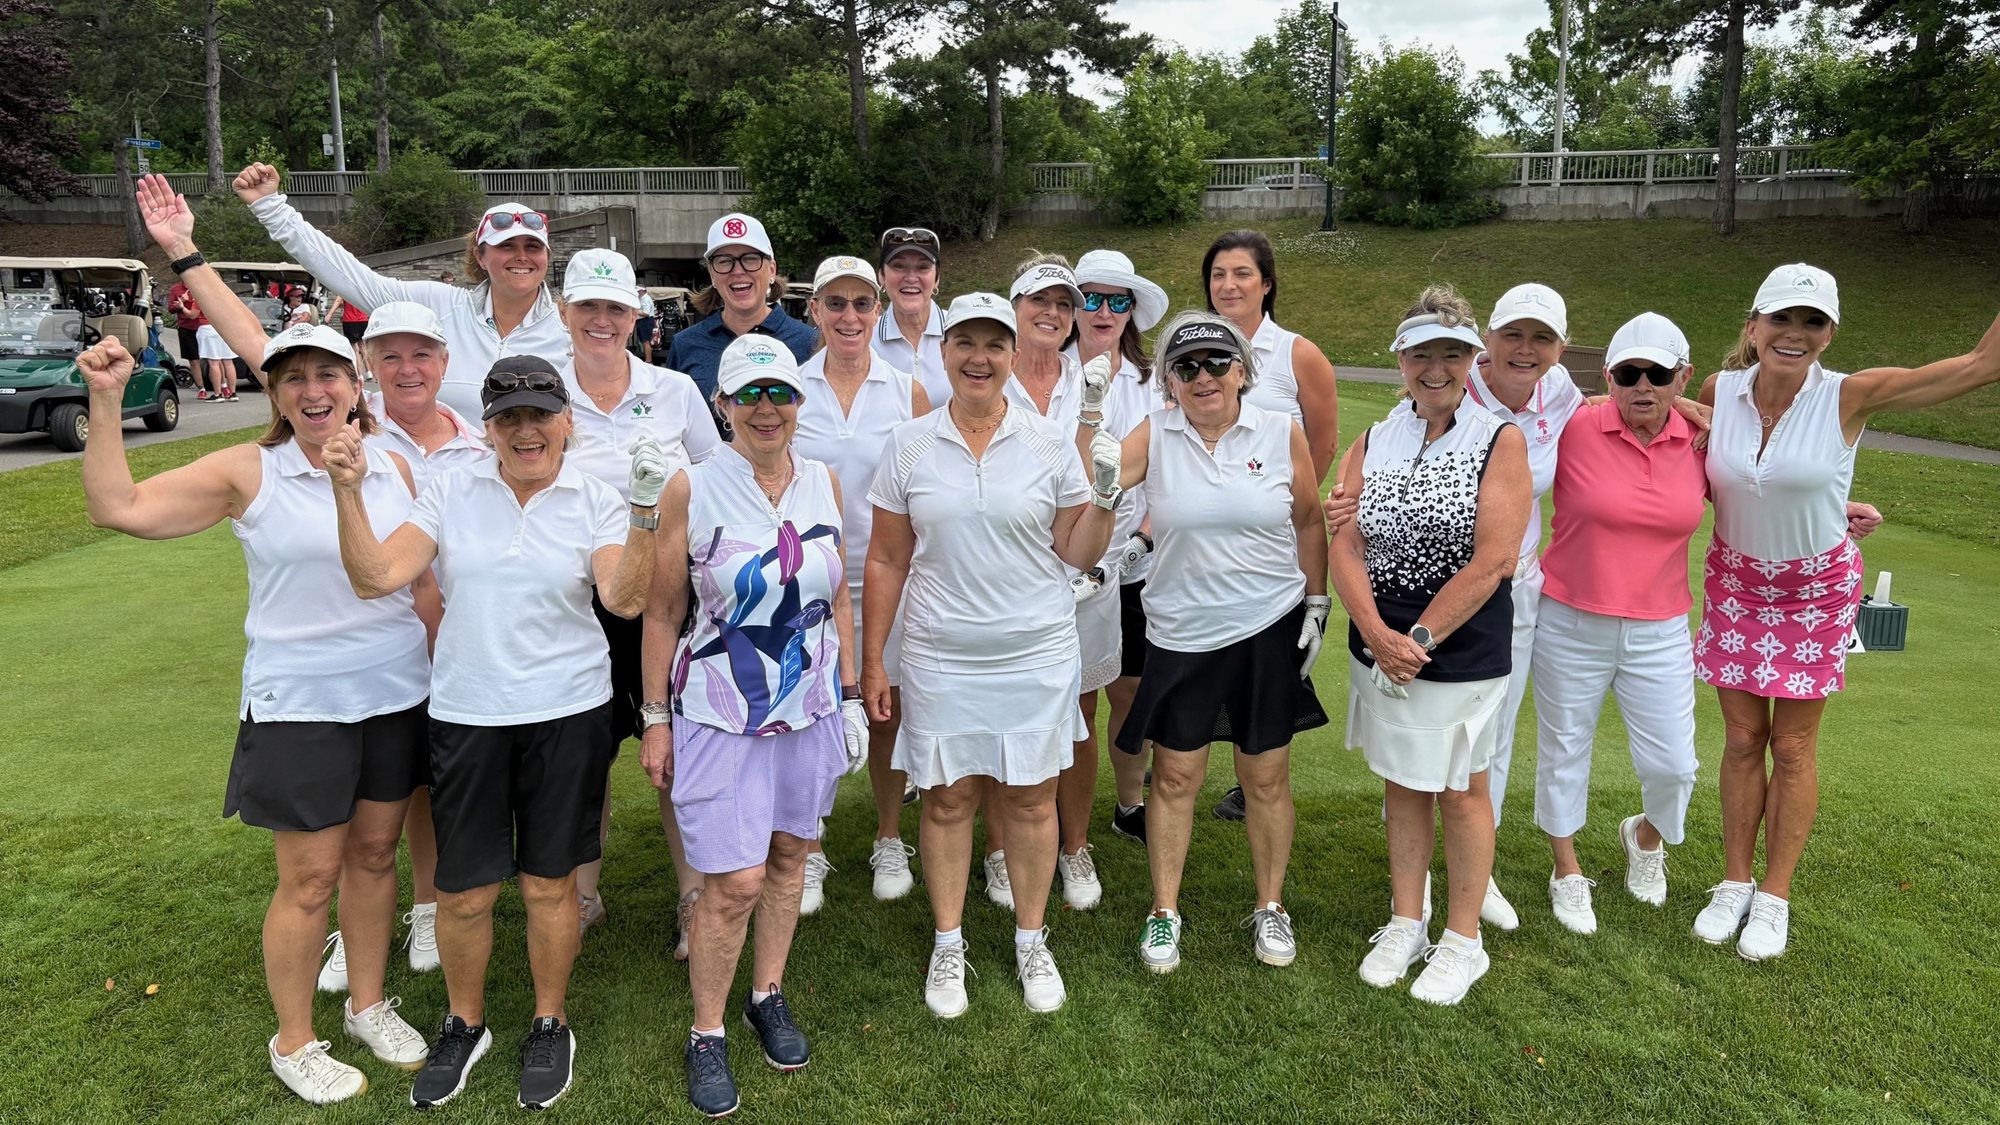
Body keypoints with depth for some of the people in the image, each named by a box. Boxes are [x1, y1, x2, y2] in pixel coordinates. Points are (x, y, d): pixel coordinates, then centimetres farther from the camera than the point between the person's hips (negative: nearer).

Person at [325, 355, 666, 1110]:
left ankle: (550, 1026, 33)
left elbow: (625, 600, -18)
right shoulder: (451, 495, 0)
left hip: (567, 714, -1)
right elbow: (375, 577, -8)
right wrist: (348, 491, -19)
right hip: (466, 714, 2)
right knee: (463, 890, 10)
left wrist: (645, 512, -30)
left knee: (550, 882, 12)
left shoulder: (594, 501, -5)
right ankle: (464, 1025, 36)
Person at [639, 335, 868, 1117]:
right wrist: (656, 717, -3)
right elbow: (662, 610, -4)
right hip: (720, 714, -4)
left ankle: (768, 995, 37)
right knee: (733, 882, -2)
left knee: (788, 854, 16)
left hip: (810, 706, 4)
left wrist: (849, 694, 10)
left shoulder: (823, 482, 1)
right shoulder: (692, 489, -10)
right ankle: (706, 1033, 20)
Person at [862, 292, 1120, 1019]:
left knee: (1030, 798, 9)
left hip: (1037, 655, 0)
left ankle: (1031, 940, 29)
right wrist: (872, 660, 4)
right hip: (941, 658, 0)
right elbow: (887, 562, 4)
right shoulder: (909, 446, 1)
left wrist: (1106, 497, -13)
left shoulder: (1049, 444, 0)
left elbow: (1077, 555, 4)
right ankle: (948, 944, 28)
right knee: (947, 798, 9)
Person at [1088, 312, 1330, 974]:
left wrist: (1317, 606, 5)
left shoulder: (1282, 434, -2)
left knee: (1267, 777, 11)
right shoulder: (1155, 436, -4)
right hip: (1181, 637, 0)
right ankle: (1164, 913, 25)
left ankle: (1270, 908, 31)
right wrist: (1090, 413, -23)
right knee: (1175, 776, 8)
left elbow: (1310, 521, 8)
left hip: (1271, 630, 0)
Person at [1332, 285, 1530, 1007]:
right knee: (1401, 784, 15)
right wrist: (1378, 635, -16)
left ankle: (1463, 941, 26)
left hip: (1463, 651, -4)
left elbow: (1491, 561, -15)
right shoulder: (1372, 444, 5)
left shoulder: (1500, 442, -7)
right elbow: (1344, 546, -3)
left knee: (1460, 791, 9)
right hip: (1379, 645, 4)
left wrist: (1417, 639, -17)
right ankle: (1406, 923, 32)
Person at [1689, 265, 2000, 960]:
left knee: (1792, 747, 6)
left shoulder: (1849, 397, -17)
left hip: (1817, 588, -2)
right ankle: (1735, 883, 23)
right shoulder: (1718, 391, -9)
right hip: (1735, 578, 2)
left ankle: (1774, 896, 20)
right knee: (1742, 739, 9)